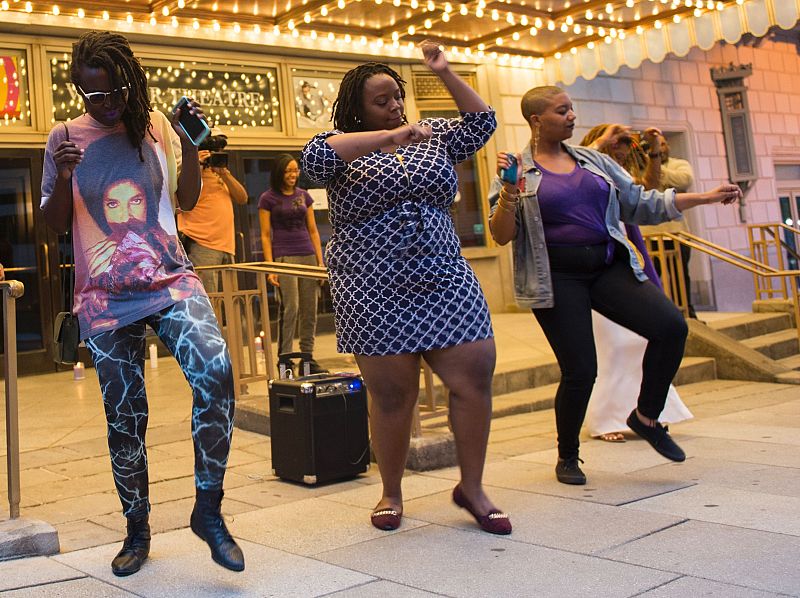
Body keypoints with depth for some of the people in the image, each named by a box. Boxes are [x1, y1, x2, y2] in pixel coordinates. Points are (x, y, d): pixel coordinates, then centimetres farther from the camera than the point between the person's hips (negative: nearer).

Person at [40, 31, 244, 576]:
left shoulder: (155, 124, 5)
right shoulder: (66, 137, 2)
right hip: (106, 299, 0)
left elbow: (187, 199, 10)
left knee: (216, 373, -25)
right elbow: (55, 224, 4)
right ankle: (137, 531, 26)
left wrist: (190, 146, -5)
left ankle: (208, 509, -10)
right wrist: (63, 178, -15)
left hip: (171, 282, 0)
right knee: (124, 419, 5)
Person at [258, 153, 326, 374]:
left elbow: (313, 231, 15)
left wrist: (320, 261, 7)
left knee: (310, 310, 3)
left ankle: (308, 358, 10)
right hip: (284, 257, -4)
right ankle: (284, 359, -4)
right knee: (289, 308, -12)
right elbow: (265, 235, -1)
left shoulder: (304, 195, 14)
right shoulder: (268, 198, 2)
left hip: (307, 256, 4)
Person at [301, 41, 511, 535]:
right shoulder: (345, 146, 2)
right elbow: (315, 158, -20)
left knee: (477, 379, -2)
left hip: (444, 284, 4)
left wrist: (446, 73, 8)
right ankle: (392, 494, 23)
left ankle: (472, 487, 16)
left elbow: (482, 124, 16)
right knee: (393, 397, 2)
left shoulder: (431, 136, 15)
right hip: (375, 296, -4)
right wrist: (391, 136, -23)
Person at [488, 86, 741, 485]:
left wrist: (705, 197, 13)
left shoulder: (594, 162, 15)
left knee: (671, 326, -14)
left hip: (608, 267, 5)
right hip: (557, 277, -4)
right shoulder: (518, 172, 2)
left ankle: (646, 417, 8)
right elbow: (502, 236, -3)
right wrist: (509, 190, -17)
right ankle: (567, 456, 19)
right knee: (580, 370, -9)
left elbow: (640, 204, 17)